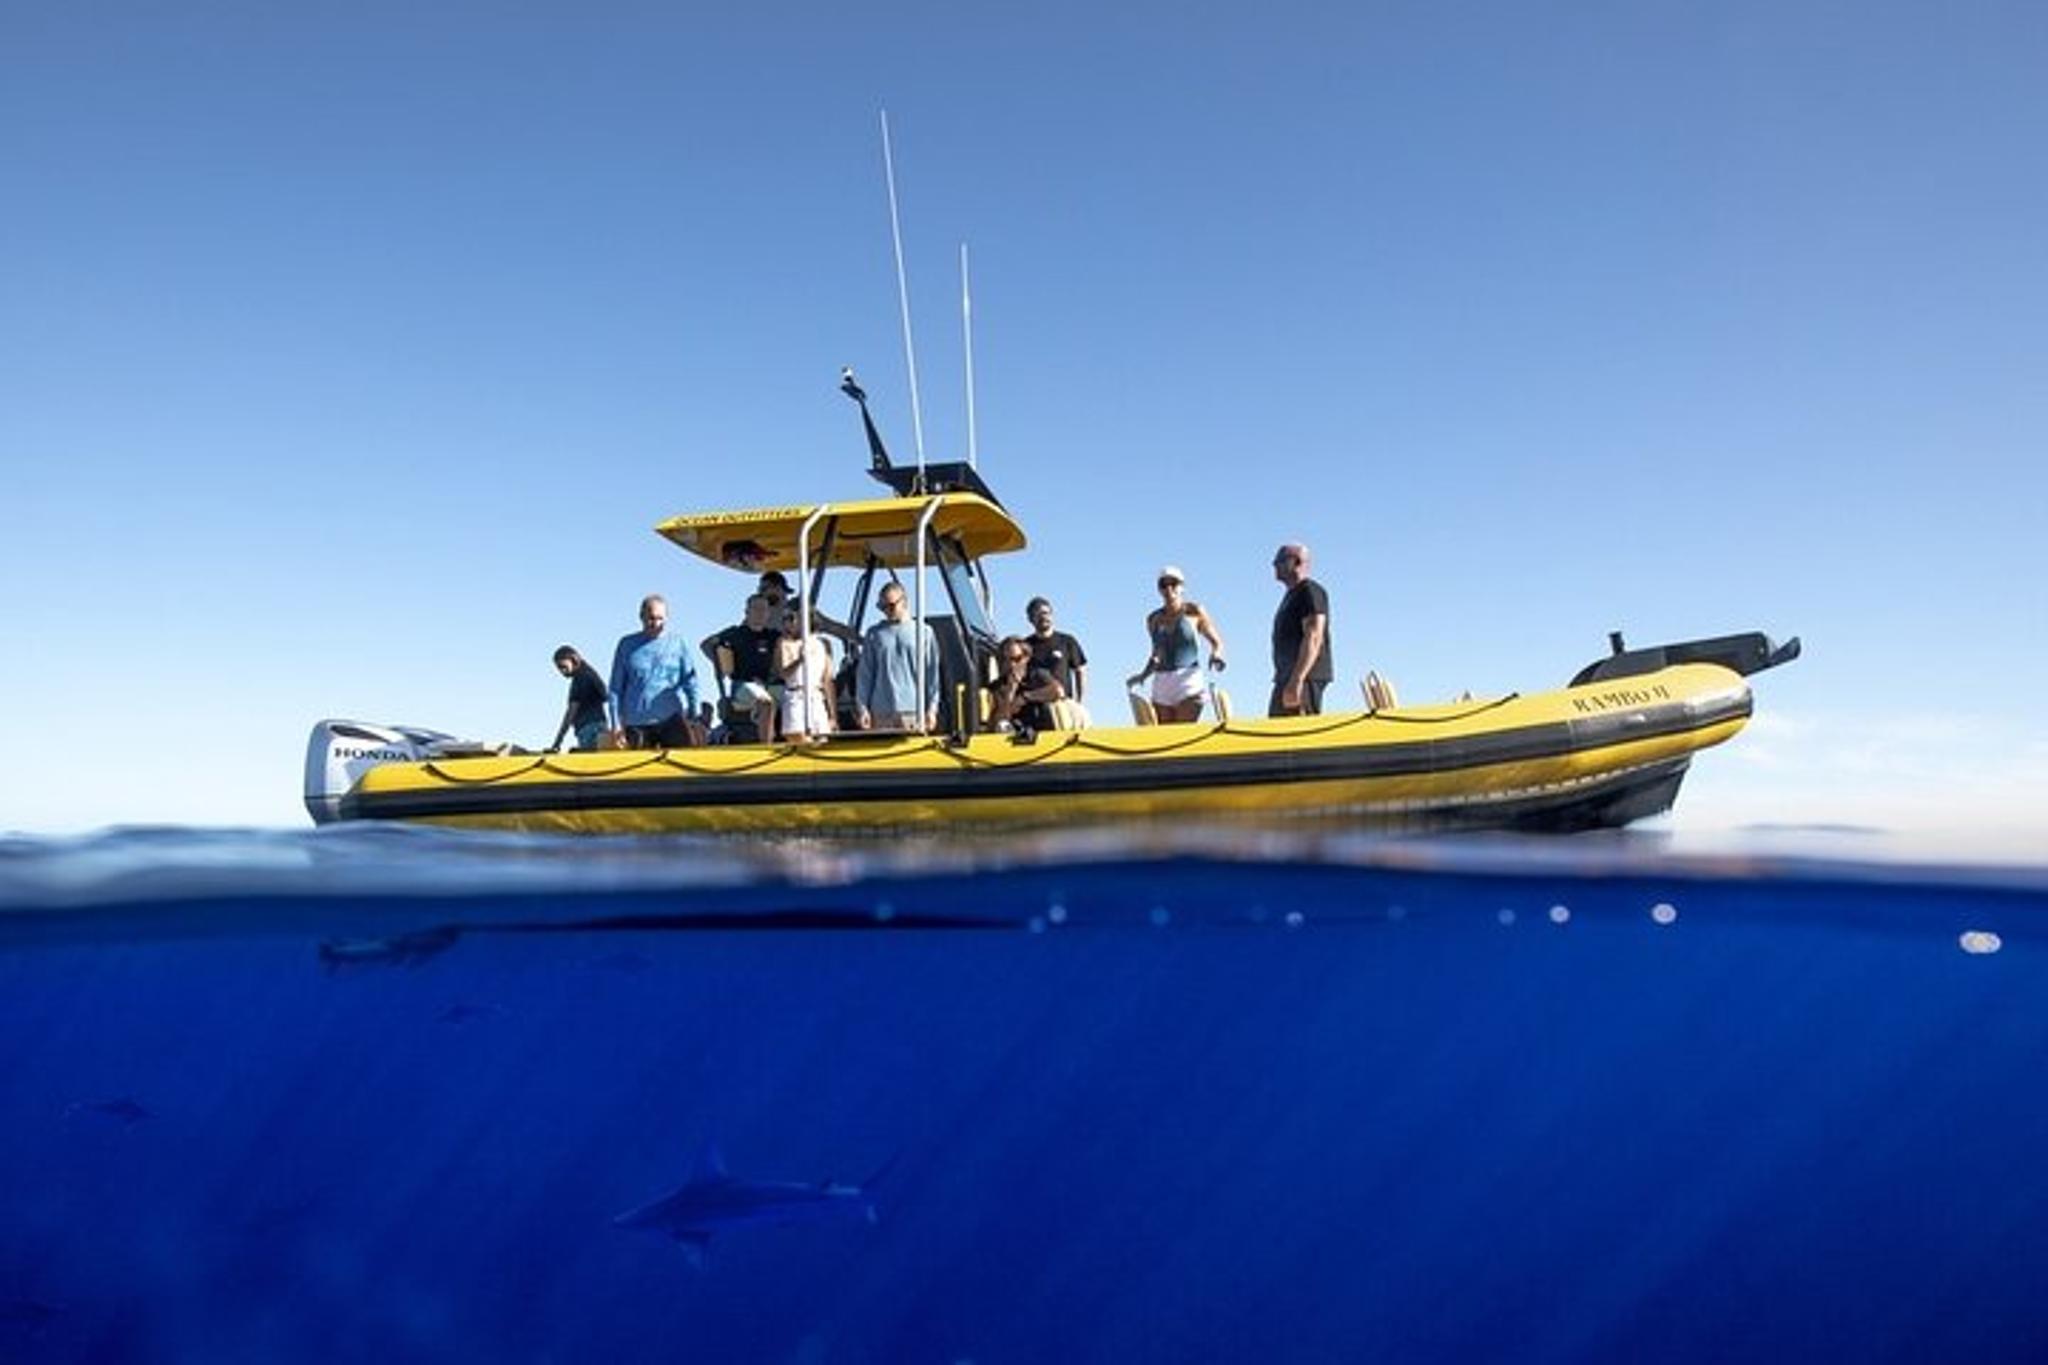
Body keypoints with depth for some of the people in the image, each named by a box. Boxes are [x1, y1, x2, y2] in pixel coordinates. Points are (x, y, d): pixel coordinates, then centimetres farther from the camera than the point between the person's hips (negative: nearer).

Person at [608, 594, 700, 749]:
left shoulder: (677, 642, 3)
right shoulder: (627, 644, 4)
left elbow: (690, 682, 6)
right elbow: (616, 687, 6)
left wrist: (694, 718, 2)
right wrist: (617, 723, 1)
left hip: (672, 720, -1)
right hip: (636, 723, 1)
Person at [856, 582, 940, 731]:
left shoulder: (923, 632, 7)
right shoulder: (874, 634, 11)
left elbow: (932, 673, 7)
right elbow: (864, 674, 11)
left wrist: (932, 708, 1)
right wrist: (862, 707, 3)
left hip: (913, 711, -1)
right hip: (881, 712, 1)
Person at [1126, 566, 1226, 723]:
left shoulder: (1193, 611, 4)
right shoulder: (1153, 620, 14)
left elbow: (1216, 642, 8)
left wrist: (1215, 656, -13)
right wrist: (1143, 675, 12)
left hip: (1189, 680, -4)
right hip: (1161, 684, 4)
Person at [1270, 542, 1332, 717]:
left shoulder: (1310, 591, -8)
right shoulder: (1291, 595, 23)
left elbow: (1313, 638, -19)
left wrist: (1297, 679, -26)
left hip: (1305, 677, -10)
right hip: (1287, 677, 10)